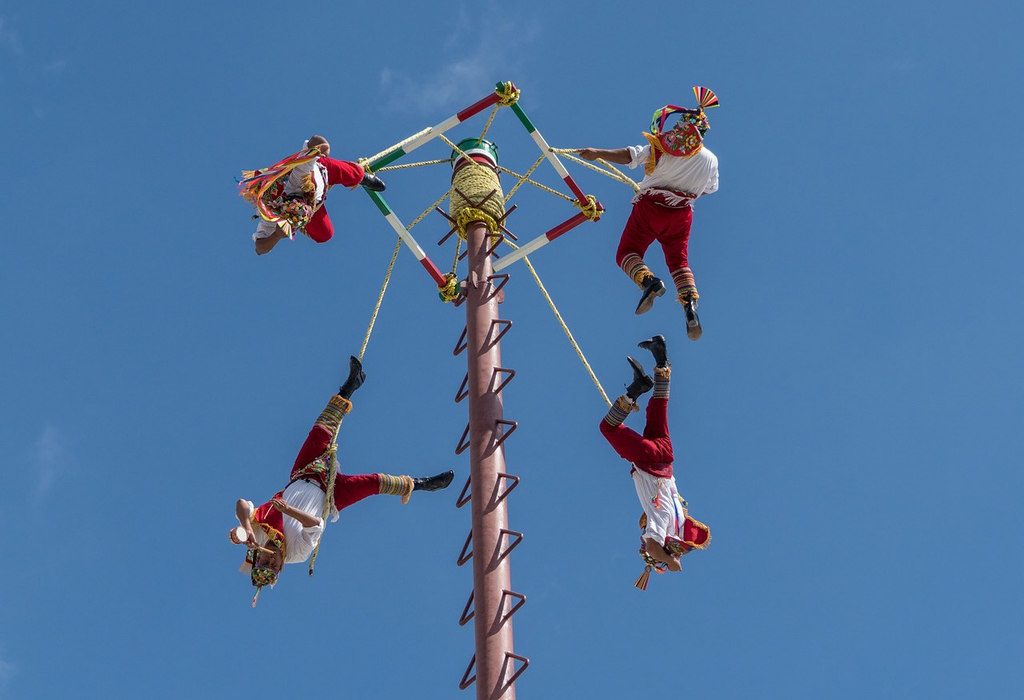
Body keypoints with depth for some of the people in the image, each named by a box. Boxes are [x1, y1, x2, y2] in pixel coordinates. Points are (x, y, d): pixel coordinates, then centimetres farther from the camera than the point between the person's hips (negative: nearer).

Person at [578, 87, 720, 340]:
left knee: (627, 253, 6)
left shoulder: (664, 147, -5)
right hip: (681, 214, 4)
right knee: (679, 261, 13)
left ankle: (647, 280, -26)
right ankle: (690, 304, -14)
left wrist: (598, 153, -20)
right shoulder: (711, 160, 8)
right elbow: (709, 189, 23)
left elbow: (630, 155, -16)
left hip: (650, 207, -4)